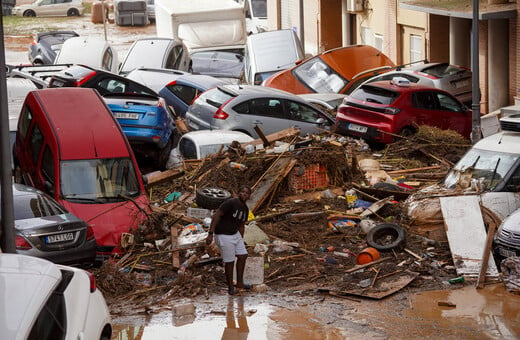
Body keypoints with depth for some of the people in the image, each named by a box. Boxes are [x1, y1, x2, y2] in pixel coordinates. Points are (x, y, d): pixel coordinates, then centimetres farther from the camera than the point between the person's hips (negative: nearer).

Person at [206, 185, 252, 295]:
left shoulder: (245, 209, 5)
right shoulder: (230, 203, -21)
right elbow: (216, 216, -22)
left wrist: (241, 240, 23)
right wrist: (210, 234, -26)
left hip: (235, 234, 9)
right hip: (224, 235, -9)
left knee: (243, 256, 11)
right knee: (229, 261, 0)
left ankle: (239, 283, 25)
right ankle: (230, 287, 15)